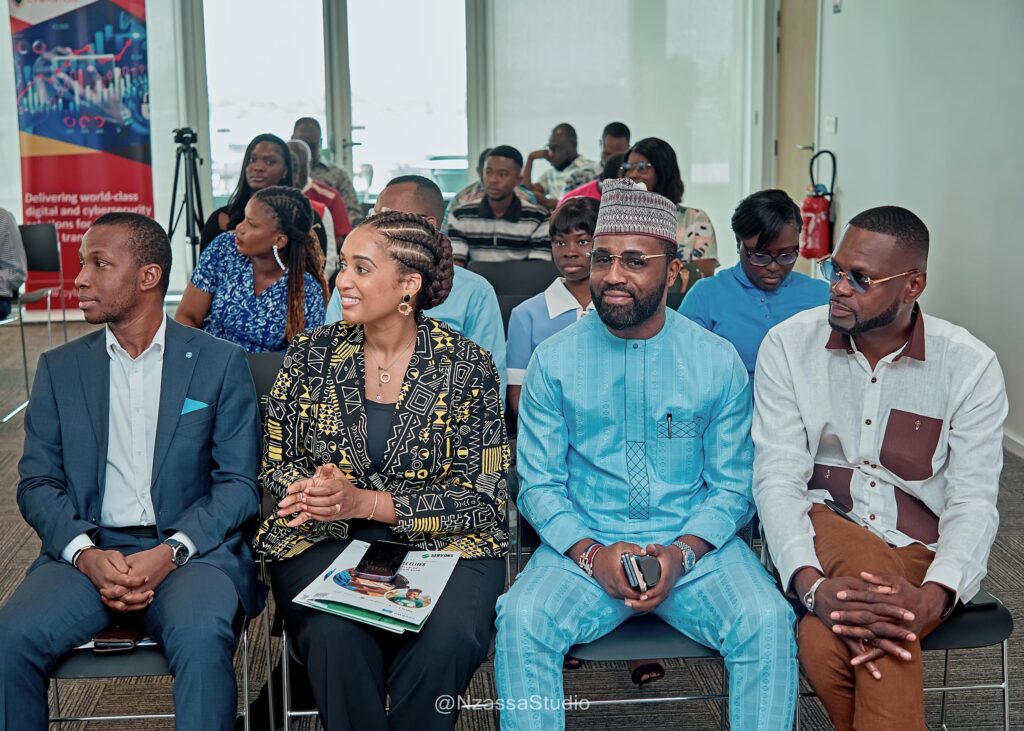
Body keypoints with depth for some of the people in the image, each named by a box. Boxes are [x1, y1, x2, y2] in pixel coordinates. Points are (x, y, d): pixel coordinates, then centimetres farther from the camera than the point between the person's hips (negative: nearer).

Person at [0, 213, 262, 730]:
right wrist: (85, 554, -12)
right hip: (88, 549, 3)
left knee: (201, 639, -33)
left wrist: (171, 551, -15)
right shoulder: (58, 368, 13)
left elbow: (240, 482, 1)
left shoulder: (220, 362, 5)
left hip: (191, 549, -2)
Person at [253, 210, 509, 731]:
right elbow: (276, 465, 9)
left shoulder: (467, 366, -3)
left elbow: (485, 495, -5)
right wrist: (315, 491, -16)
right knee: (337, 637, -30)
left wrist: (366, 502, -16)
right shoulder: (312, 354, 4)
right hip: (326, 540, 1)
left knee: (445, 640, -31)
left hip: (440, 543, -1)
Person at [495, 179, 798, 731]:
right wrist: (591, 554, -16)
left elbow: (732, 486, 3)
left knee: (768, 623, -26)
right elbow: (539, 484, 1)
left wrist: (681, 554, -14)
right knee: (520, 620, -28)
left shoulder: (718, 362, 1)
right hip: (585, 545, 0)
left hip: (693, 545, 0)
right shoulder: (552, 362, 0)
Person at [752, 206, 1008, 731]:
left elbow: (972, 501, -11)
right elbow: (778, 478, -11)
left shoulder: (970, 366, -6)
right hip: (824, 526, 2)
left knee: (822, 640, -32)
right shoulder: (788, 344, -5)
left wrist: (932, 597, -32)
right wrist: (809, 582, -30)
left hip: (923, 548, -1)